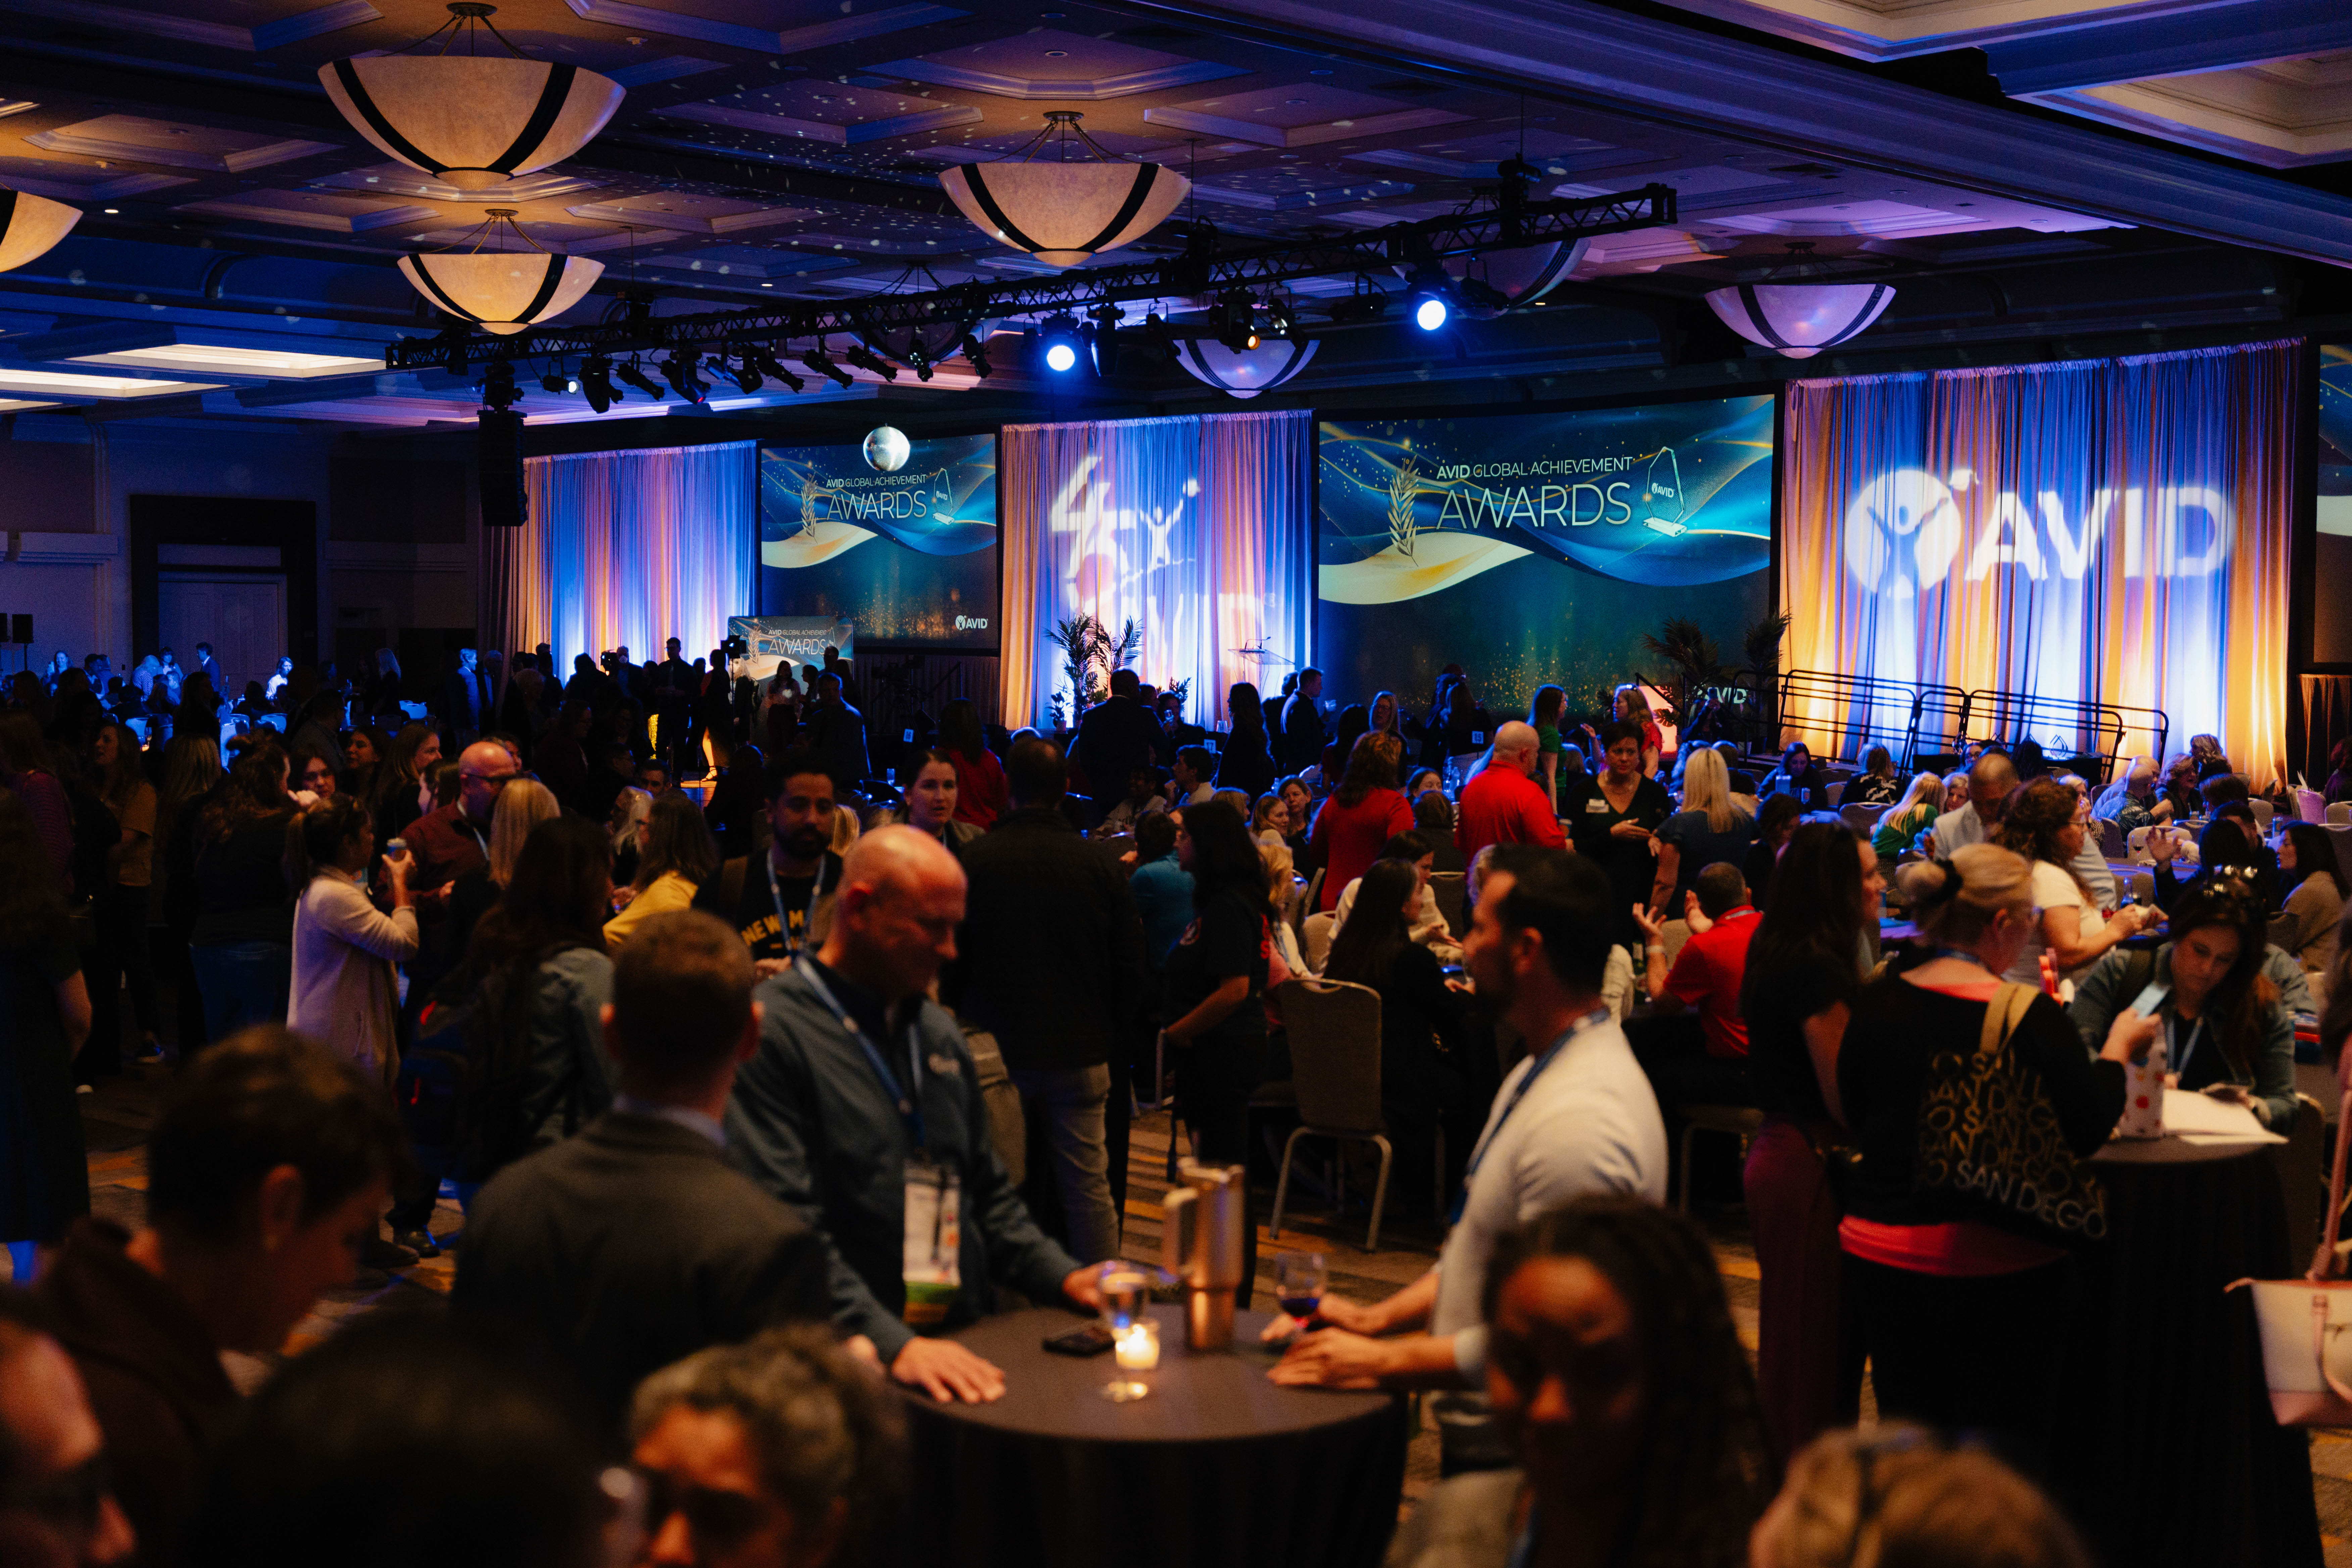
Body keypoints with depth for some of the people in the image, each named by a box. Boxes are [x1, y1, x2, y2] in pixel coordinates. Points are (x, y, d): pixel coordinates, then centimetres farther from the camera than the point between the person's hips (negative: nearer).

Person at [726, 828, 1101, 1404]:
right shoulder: (770, 1033, -7)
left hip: (960, 1349, 7)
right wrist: (891, 1344, -25)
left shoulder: (938, 1030, 21)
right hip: (848, 1363, -7)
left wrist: (1062, 1275, 12)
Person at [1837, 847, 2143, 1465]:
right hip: (1997, 1269, -4)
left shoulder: (1876, 1001, -4)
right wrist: (2118, 1048, 7)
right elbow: (2090, 1130, -9)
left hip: (1879, 1252, 4)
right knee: (2008, 1449, 11)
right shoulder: (2032, 1016, -17)